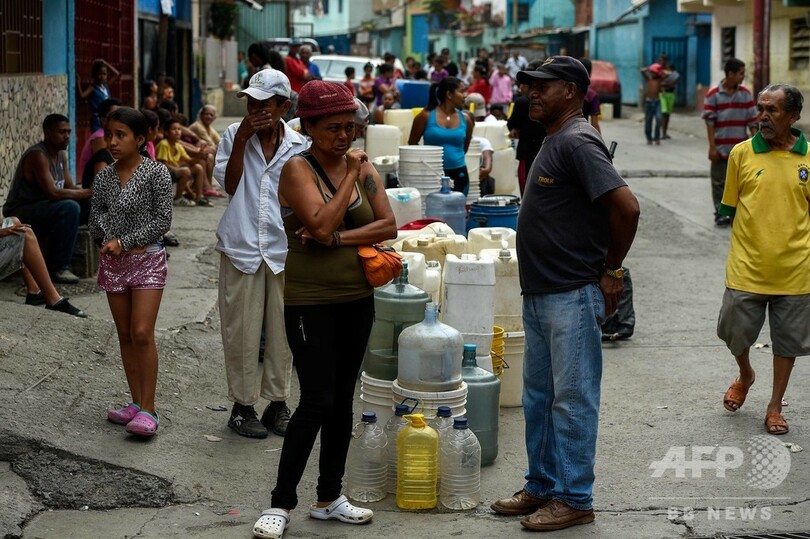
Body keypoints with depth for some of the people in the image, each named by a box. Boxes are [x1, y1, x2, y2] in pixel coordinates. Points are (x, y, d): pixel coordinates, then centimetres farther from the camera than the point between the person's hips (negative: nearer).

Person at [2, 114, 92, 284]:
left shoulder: (61, 155, 8)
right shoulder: (38, 155, -21)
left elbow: (70, 187, 9)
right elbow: (52, 192, -29)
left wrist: (89, 193, -12)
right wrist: (88, 192, -25)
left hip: (43, 209, 9)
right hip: (20, 214, -9)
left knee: (91, 205, 0)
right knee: (69, 207, -31)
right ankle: (59, 268, -25)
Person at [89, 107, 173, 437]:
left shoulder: (156, 173, -8)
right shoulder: (104, 178, 6)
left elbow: (162, 220, -11)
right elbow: (95, 224, 8)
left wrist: (124, 241, -15)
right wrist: (109, 238, -12)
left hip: (147, 260, -5)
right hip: (113, 262, 5)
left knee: (142, 333, -12)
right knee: (125, 335, 8)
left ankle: (148, 410, -6)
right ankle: (137, 403, 17)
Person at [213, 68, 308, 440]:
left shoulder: (299, 146, 2)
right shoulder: (234, 135, 0)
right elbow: (229, 185, -8)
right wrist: (241, 140, -14)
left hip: (284, 251, 1)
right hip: (241, 249, -1)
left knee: (282, 332, 9)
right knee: (241, 332, 4)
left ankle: (277, 402, 22)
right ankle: (242, 405, 15)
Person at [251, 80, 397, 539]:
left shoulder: (364, 165, 6)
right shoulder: (298, 169, -9)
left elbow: (389, 226, -3)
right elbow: (321, 224, -23)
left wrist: (339, 237, -15)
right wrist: (351, 177, -16)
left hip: (357, 299, 6)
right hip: (311, 301, -6)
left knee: (343, 400, 11)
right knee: (317, 402, -9)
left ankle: (330, 497, 23)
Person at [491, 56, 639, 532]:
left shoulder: (577, 141, -17)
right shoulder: (555, 141, 14)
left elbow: (626, 206, -25)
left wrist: (610, 270, -15)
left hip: (572, 297, -10)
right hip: (540, 295, 10)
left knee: (573, 400, 0)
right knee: (539, 398, 17)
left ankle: (574, 499, 9)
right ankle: (542, 486, 28)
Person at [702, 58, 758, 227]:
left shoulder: (746, 94, 3)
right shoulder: (713, 95, -7)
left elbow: (752, 121, 5)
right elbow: (710, 122, -6)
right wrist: (712, 147, -10)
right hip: (721, 148, -2)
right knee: (719, 183, 5)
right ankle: (720, 213, 14)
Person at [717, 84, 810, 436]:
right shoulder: (742, 153, -3)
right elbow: (730, 207, 5)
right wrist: (755, 235, -2)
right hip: (747, 269, 0)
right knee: (736, 333, 9)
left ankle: (775, 407, 26)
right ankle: (745, 375, 41)